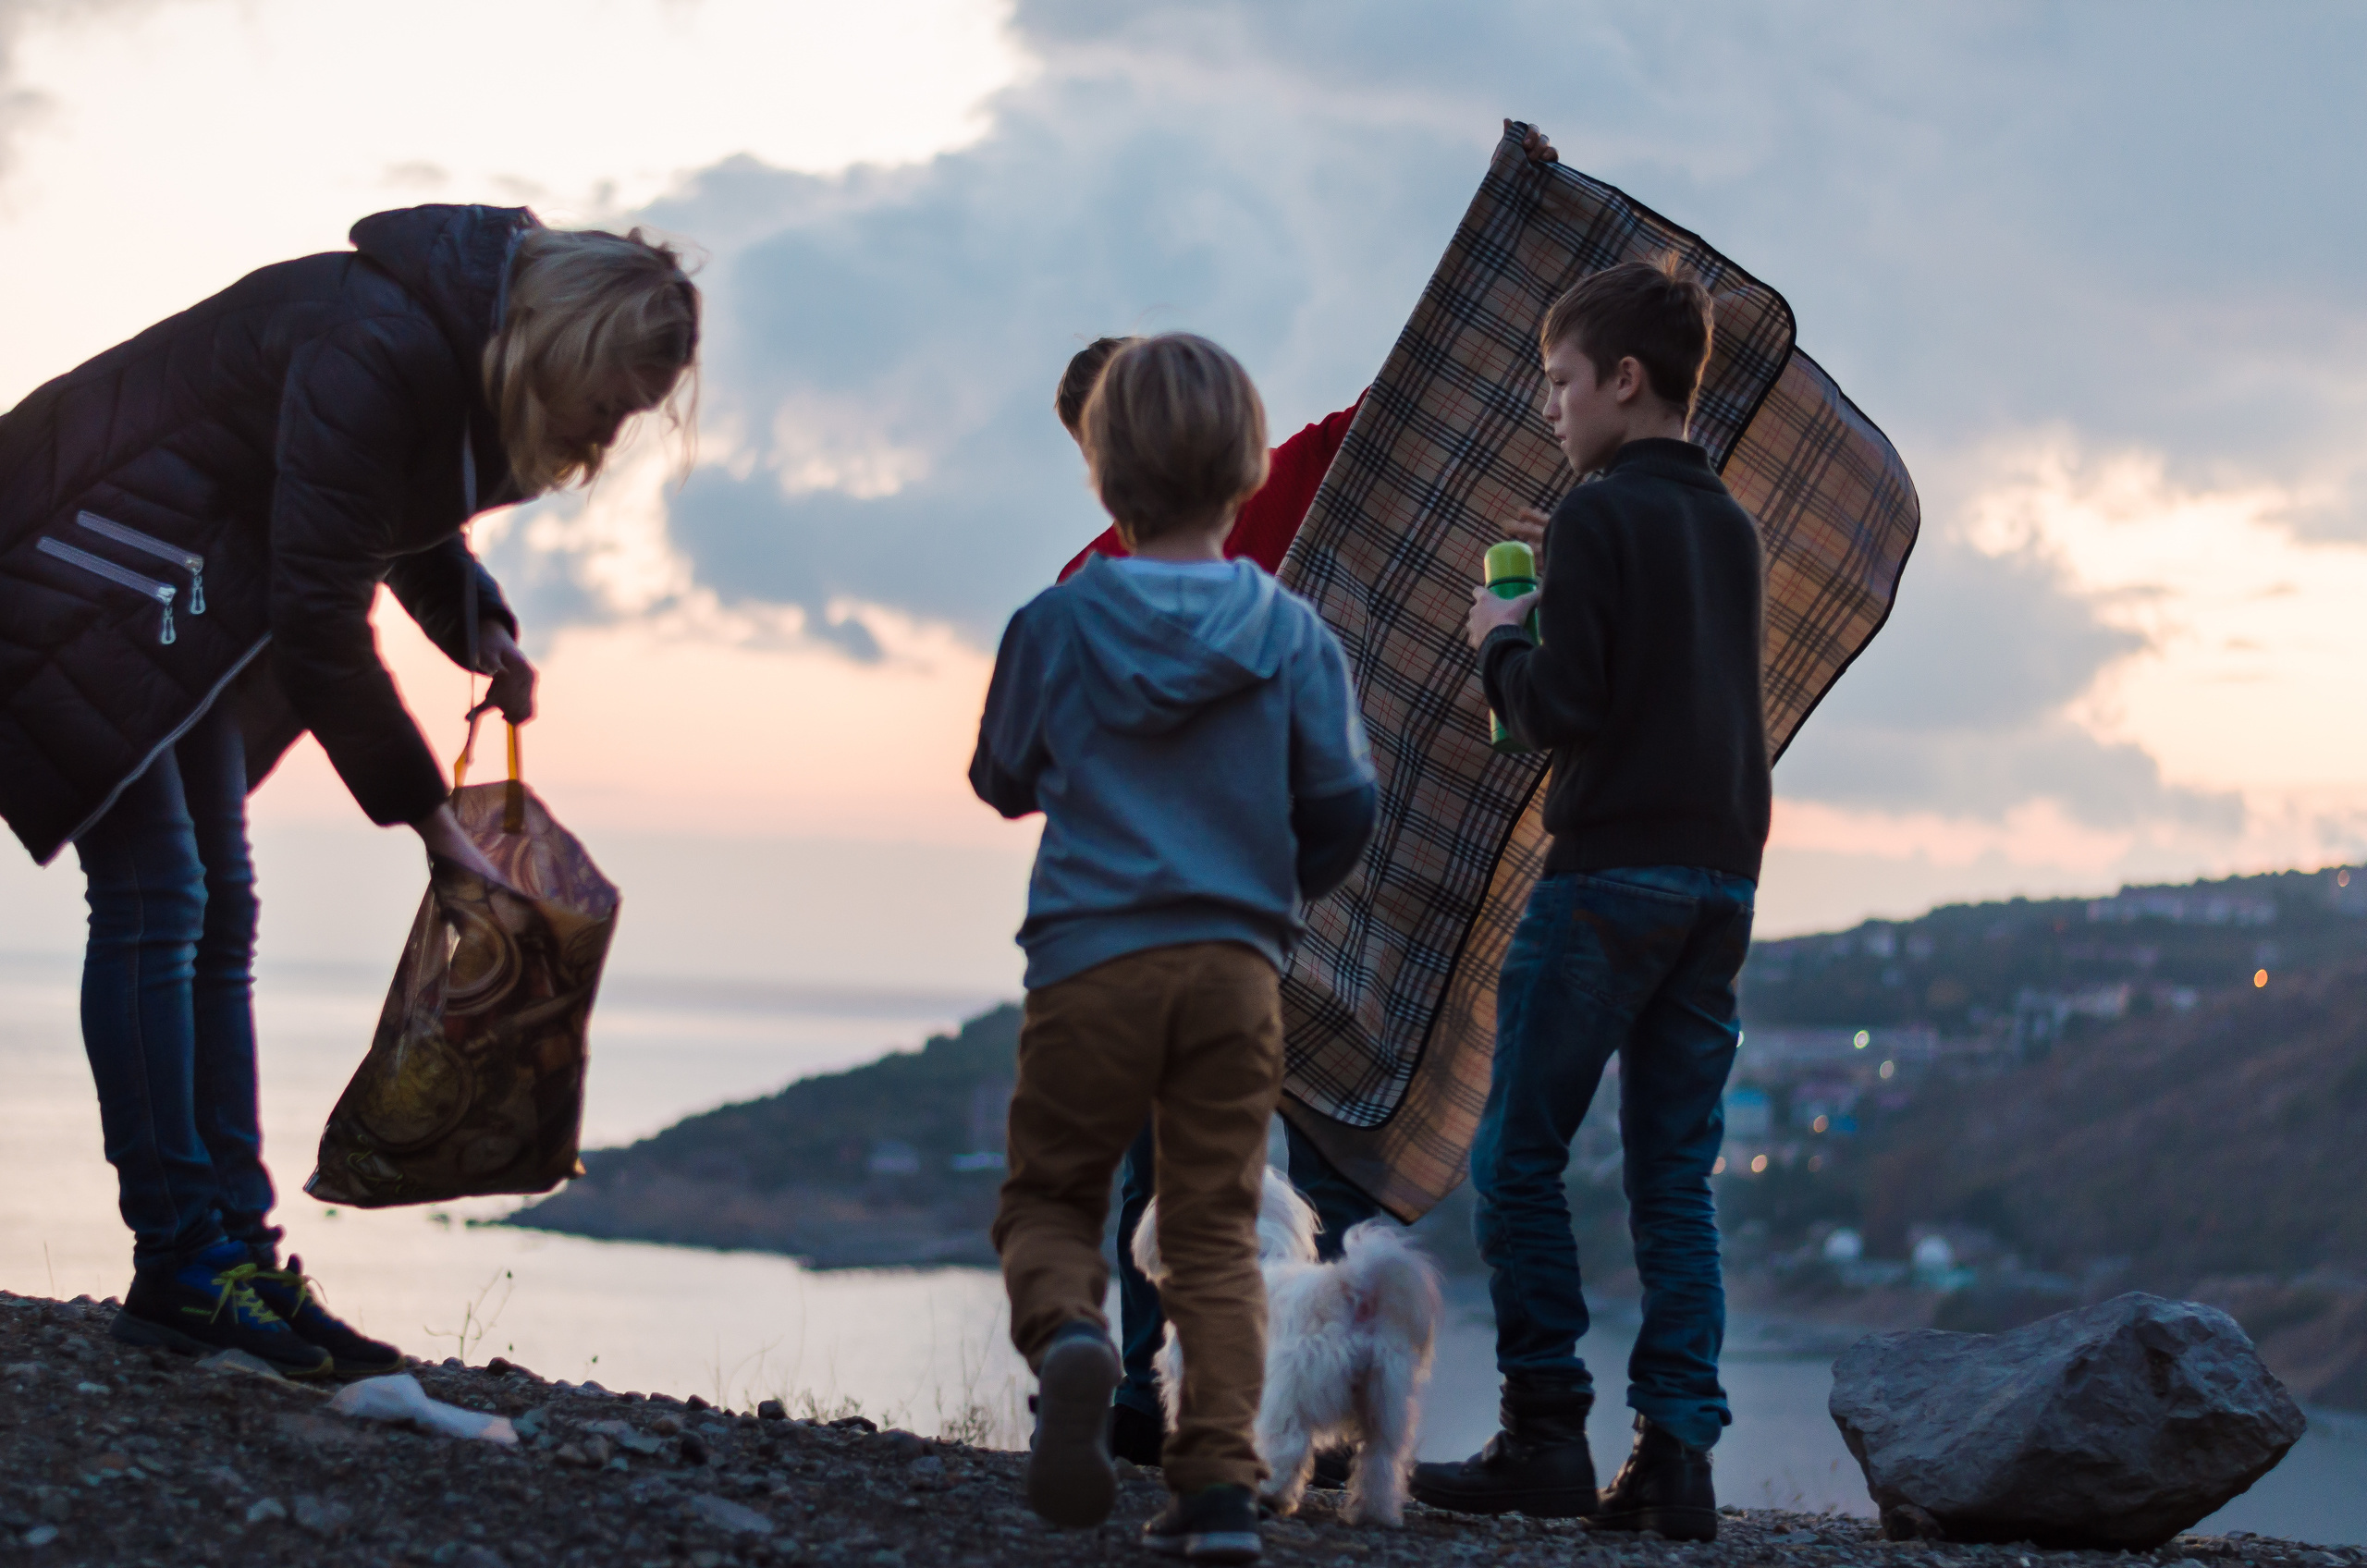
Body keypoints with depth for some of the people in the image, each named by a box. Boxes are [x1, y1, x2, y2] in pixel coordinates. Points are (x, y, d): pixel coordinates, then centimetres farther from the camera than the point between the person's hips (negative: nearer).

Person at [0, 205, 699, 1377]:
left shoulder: (466, 347, 1)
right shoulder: (373, 352, -29)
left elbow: (399, 513, 21)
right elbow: (322, 619, -28)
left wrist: (479, 629, 2)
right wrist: (428, 819, -21)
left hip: (184, 600, 10)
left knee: (218, 914, 5)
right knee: (156, 894, -14)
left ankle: (233, 1245, 5)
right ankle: (179, 1260, -13)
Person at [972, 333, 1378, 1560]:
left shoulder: (1054, 625, -1)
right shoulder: (1292, 633, 0)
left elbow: (1001, 781, 11)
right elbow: (1344, 805, 1)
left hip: (1090, 956, -1)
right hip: (1237, 961, 1)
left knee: (1047, 1198, 11)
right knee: (1216, 1229, 7)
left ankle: (1066, 1331, -22)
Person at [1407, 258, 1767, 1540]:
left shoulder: (1598, 517, -9)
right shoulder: (1730, 526, 15)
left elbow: (1562, 709, -15)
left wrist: (1501, 641, 3)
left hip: (1609, 876, -7)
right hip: (1722, 880, 7)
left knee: (1519, 1157, 1)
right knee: (1676, 1174, 6)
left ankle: (1546, 1435, -1)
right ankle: (1676, 1454, 0)